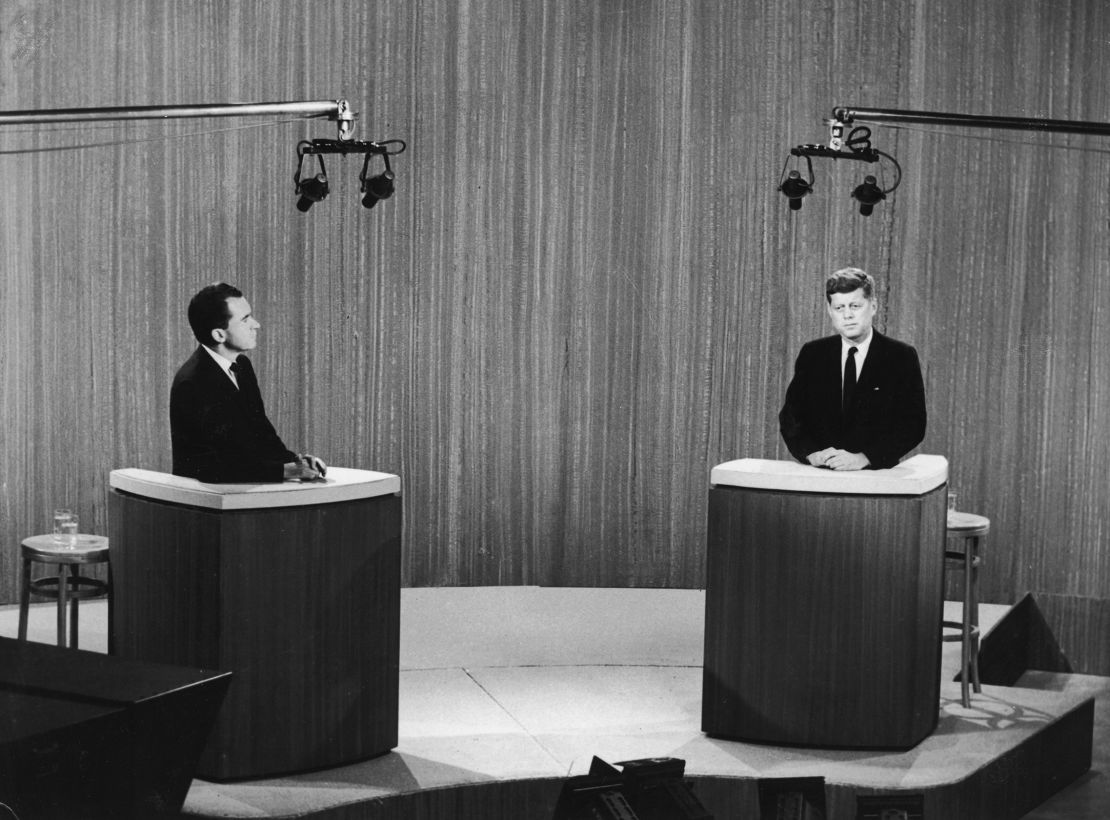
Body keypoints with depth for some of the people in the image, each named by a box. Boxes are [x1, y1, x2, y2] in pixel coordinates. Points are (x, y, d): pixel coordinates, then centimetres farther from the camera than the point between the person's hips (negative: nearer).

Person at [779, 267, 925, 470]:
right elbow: (790, 416, 8)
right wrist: (811, 453, -10)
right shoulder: (812, 354, 11)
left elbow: (913, 425, -4)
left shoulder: (902, 357, 3)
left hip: (874, 475, -1)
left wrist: (864, 458, -16)